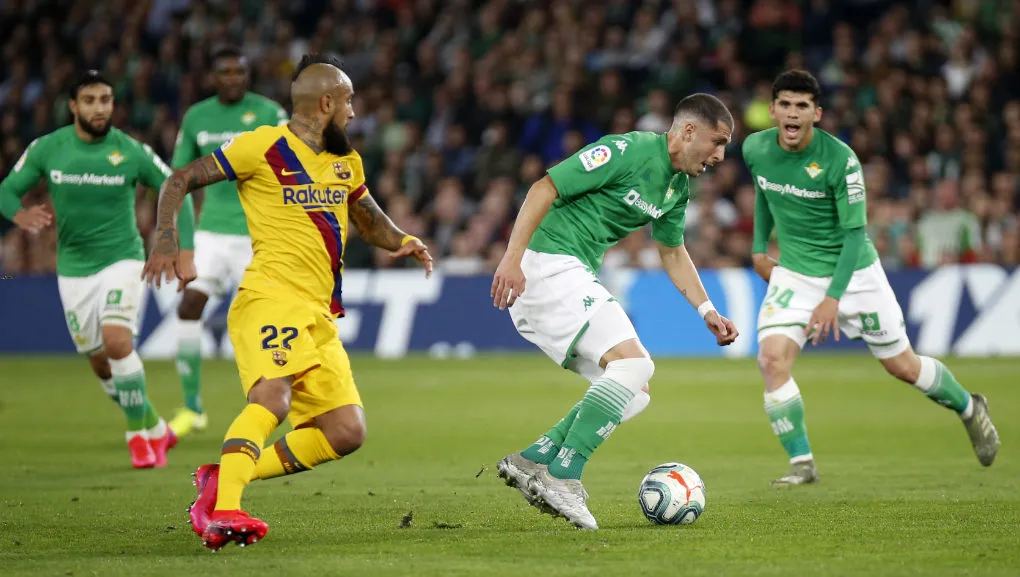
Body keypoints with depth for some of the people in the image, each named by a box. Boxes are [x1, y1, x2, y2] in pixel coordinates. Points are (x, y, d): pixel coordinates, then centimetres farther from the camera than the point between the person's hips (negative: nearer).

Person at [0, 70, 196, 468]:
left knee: (117, 340, -24)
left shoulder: (131, 152, -9)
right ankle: (155, 429, 28)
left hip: (122, 259, -3)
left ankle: (139, 430, -8)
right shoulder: (47, 149, -6)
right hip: (73, 267, 3)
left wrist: (185, 252, -8)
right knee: (100, 362, 8)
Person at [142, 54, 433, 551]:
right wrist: (165, 242, -14)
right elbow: (180, 181, 2)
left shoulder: (346, 162, 21)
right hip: (270, 298, -8)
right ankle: (222, 508, -42)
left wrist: (405, 242, 13)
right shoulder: (264, 146, -1)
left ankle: (221, 479, 2)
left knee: (346, 433, -1)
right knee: (273, 398, -33)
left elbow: (371, 221, 35)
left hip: (320, 315, 8)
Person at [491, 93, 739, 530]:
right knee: (633, 363, -21)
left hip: (576, 278, 10)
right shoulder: (628, 151, -15)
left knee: (635, 393, 4)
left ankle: (533, 460, 2)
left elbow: (673, 252, 29)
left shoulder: (679, 186, 14)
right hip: (545, 264, -10)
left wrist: (707, 311, 20)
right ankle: (562, 476, -20)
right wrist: (512, 258, -25)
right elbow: (545, 188, -18)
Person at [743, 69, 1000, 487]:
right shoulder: (756, 149, -9)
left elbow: (855, 232, -19)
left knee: (902, 366, 8)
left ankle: (969, 408, 38)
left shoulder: (839, 159, -23)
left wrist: (833, 297, -25)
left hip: (853, 272, -3)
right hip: (795, 274, 3)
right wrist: (759, 246, 16)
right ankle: (801, 463, -8)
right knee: (772, 358, -20)